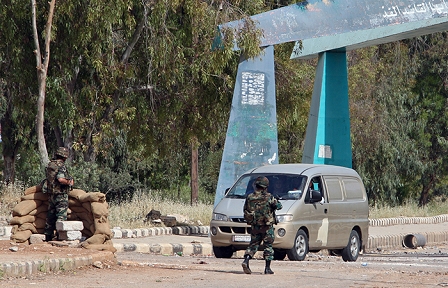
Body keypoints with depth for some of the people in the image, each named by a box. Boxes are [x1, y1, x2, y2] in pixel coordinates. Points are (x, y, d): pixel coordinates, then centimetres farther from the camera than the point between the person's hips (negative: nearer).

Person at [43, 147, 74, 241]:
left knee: (51, 216, 14)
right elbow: (61, 179, -28)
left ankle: (48, 236, 18)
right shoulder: (61, 166, -15)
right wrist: (69, 182, -10)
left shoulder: (49, 165, 10)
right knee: (61, 215, -4)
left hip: (50, 193, 8)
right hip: (60, 194, -8)